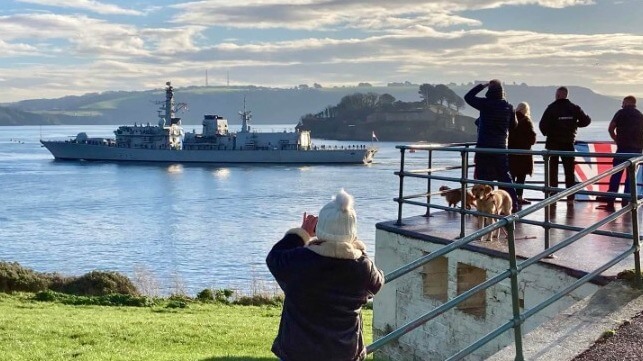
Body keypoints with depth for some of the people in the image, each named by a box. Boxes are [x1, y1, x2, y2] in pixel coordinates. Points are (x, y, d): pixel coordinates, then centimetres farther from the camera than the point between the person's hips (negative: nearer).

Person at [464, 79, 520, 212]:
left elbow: (468, 97, 3)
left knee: (482, 176, 2)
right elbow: (514, 125, 12)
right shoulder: (508, 106, 0)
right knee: (504, 176, 13)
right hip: (501, 146, 3)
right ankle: (514, 204, 13)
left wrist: (482, 86, 8)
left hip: (484, 146, -3)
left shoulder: (485, 104, -10)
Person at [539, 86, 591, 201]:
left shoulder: (552, 108, -10)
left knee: (553, 170, 5)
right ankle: (570, 197, 9)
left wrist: (546, 133, 3)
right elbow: (586, 120, 0)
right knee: (569, 171, 10)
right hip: (568, 143, 2)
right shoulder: (574, 108, -1)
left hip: (553, 143, -2)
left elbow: (543, 124, -16)